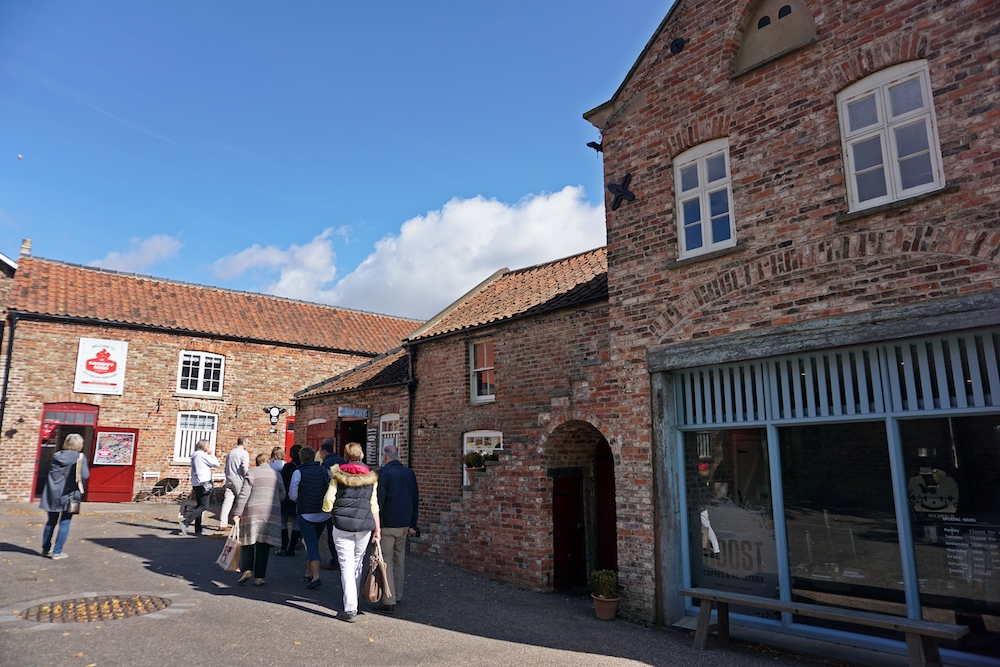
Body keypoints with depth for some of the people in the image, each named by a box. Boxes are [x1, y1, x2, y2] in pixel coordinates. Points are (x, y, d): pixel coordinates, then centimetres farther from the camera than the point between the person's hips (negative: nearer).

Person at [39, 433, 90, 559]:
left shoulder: (56, 456, 7)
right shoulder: (80, 457, -8)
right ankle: (57, 552, 2)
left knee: (51, 521, 17)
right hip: (68, 494, -5)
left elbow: (50, 472, 15)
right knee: (64, 522, 2)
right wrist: (82, 464, 4)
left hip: (53, 493, 5)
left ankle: (45, 549, 25)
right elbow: (85, 475, -12)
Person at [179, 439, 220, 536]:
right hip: (203, 483, -9)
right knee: (203, 506, -8)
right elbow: (216, 464, -8)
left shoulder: (195, 456, 17)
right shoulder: (202, 455, -10)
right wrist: (212, 454, 2)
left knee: (199, 505, 12)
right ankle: (185, 521, -18)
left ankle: (198, 528, 12)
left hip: (196, 483, 9)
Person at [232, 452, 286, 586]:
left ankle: (247, 569, -6)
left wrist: (236, 514, -2)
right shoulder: (277, 474, 14)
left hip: (252, 512, -2)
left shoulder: (252, 473, 4)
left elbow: (243, 495, -4)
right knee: (263, 546, 7)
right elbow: (282, 496, 13)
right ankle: (259, 577, 6)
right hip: (272, 513, 2)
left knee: (248, 543, 11)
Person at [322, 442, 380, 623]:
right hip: (364, 526, 2)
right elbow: (374, 506, 3)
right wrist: (377, 529, 7)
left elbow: (328, 499, -3)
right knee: (358, 564, 18)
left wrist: (330, 512, 19)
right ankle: (353, 600, 31)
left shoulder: (338, 475, 0)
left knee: (347, 566, 0)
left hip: (342, 526, -2)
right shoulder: (371, 477, 5)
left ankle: (350, 609, -5)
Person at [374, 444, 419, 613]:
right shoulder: (409, 473, 8)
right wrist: (412, 524, 18)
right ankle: (397, 596, 24)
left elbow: (378, 500, -15)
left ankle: (389, 601, -2)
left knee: (386, 561, -1)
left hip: (386, 524, -6)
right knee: (400, 560, 16)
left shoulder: (383, 472, -11)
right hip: (404, 524, 6)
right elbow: (415, 500, 13)